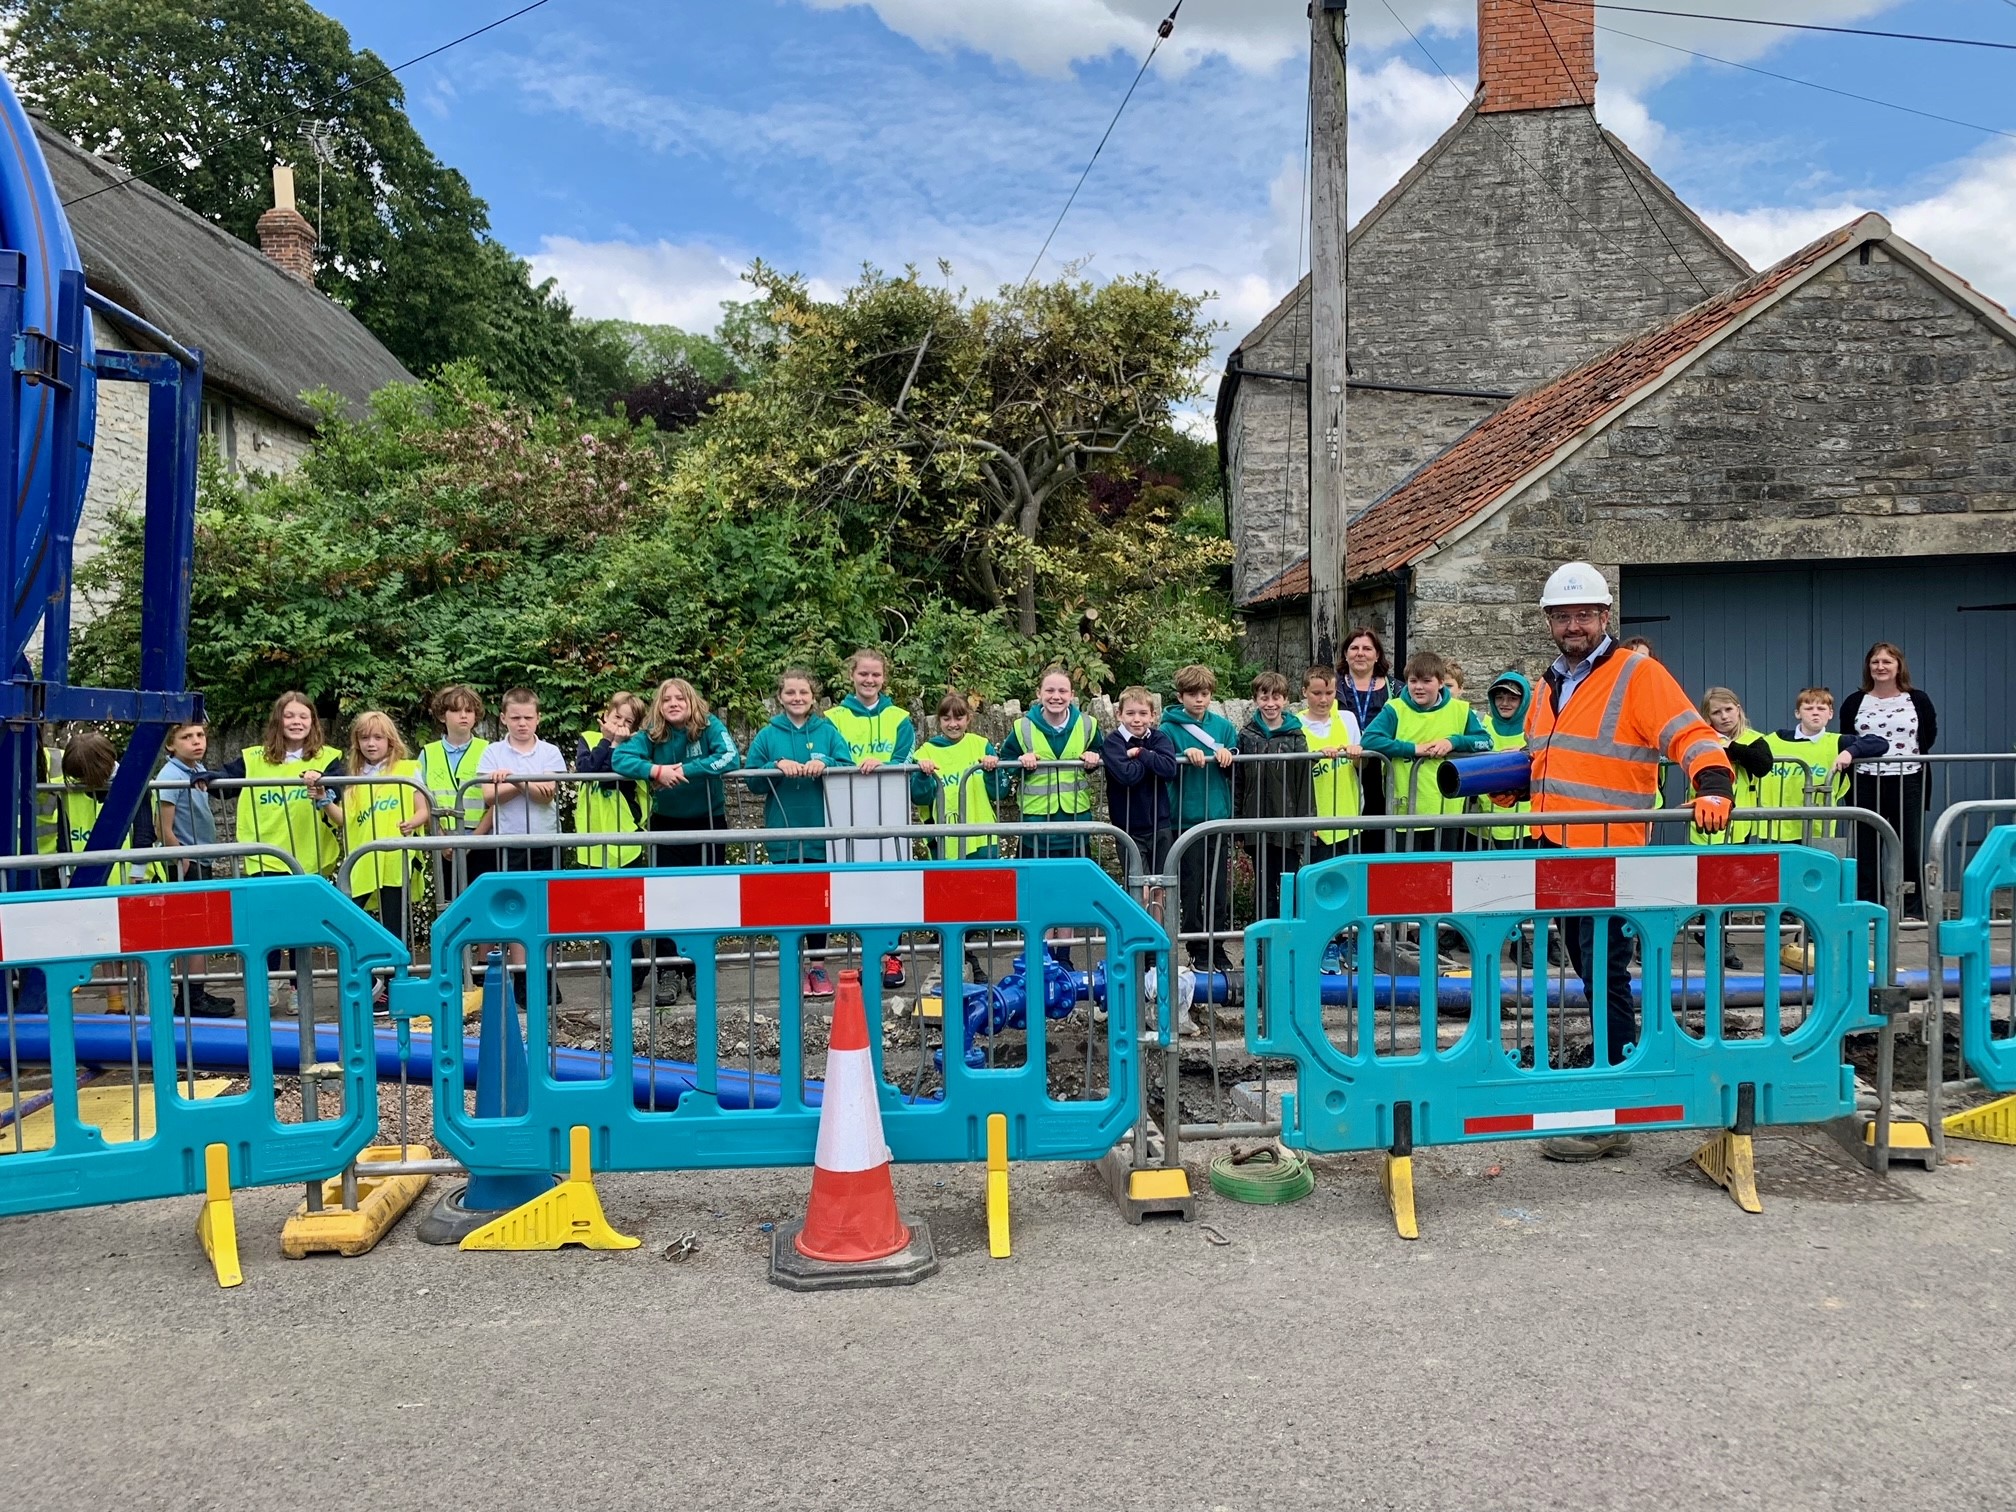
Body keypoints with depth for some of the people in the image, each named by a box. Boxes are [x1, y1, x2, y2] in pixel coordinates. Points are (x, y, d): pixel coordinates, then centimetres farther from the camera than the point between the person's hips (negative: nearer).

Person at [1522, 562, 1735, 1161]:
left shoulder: (1637, 674, -5)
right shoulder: (1550, 686, 18)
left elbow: (1691, 736, -13)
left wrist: (1713, 789, -30)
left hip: (1610, 854, -8)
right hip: (1559, 852, 8)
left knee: (1605, 978, -7)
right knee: (1589, 971, 16)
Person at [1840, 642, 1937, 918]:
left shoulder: (1917, 701, 3)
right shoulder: (1854, 703, 4)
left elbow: (1930, 736, 12)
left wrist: (1910, 756, 4)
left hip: (1908, 783, 0)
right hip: (1866, 784, 1)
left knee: (1910, 846, 4)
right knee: (1866, 848, 3)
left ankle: (1913, 910, 12)